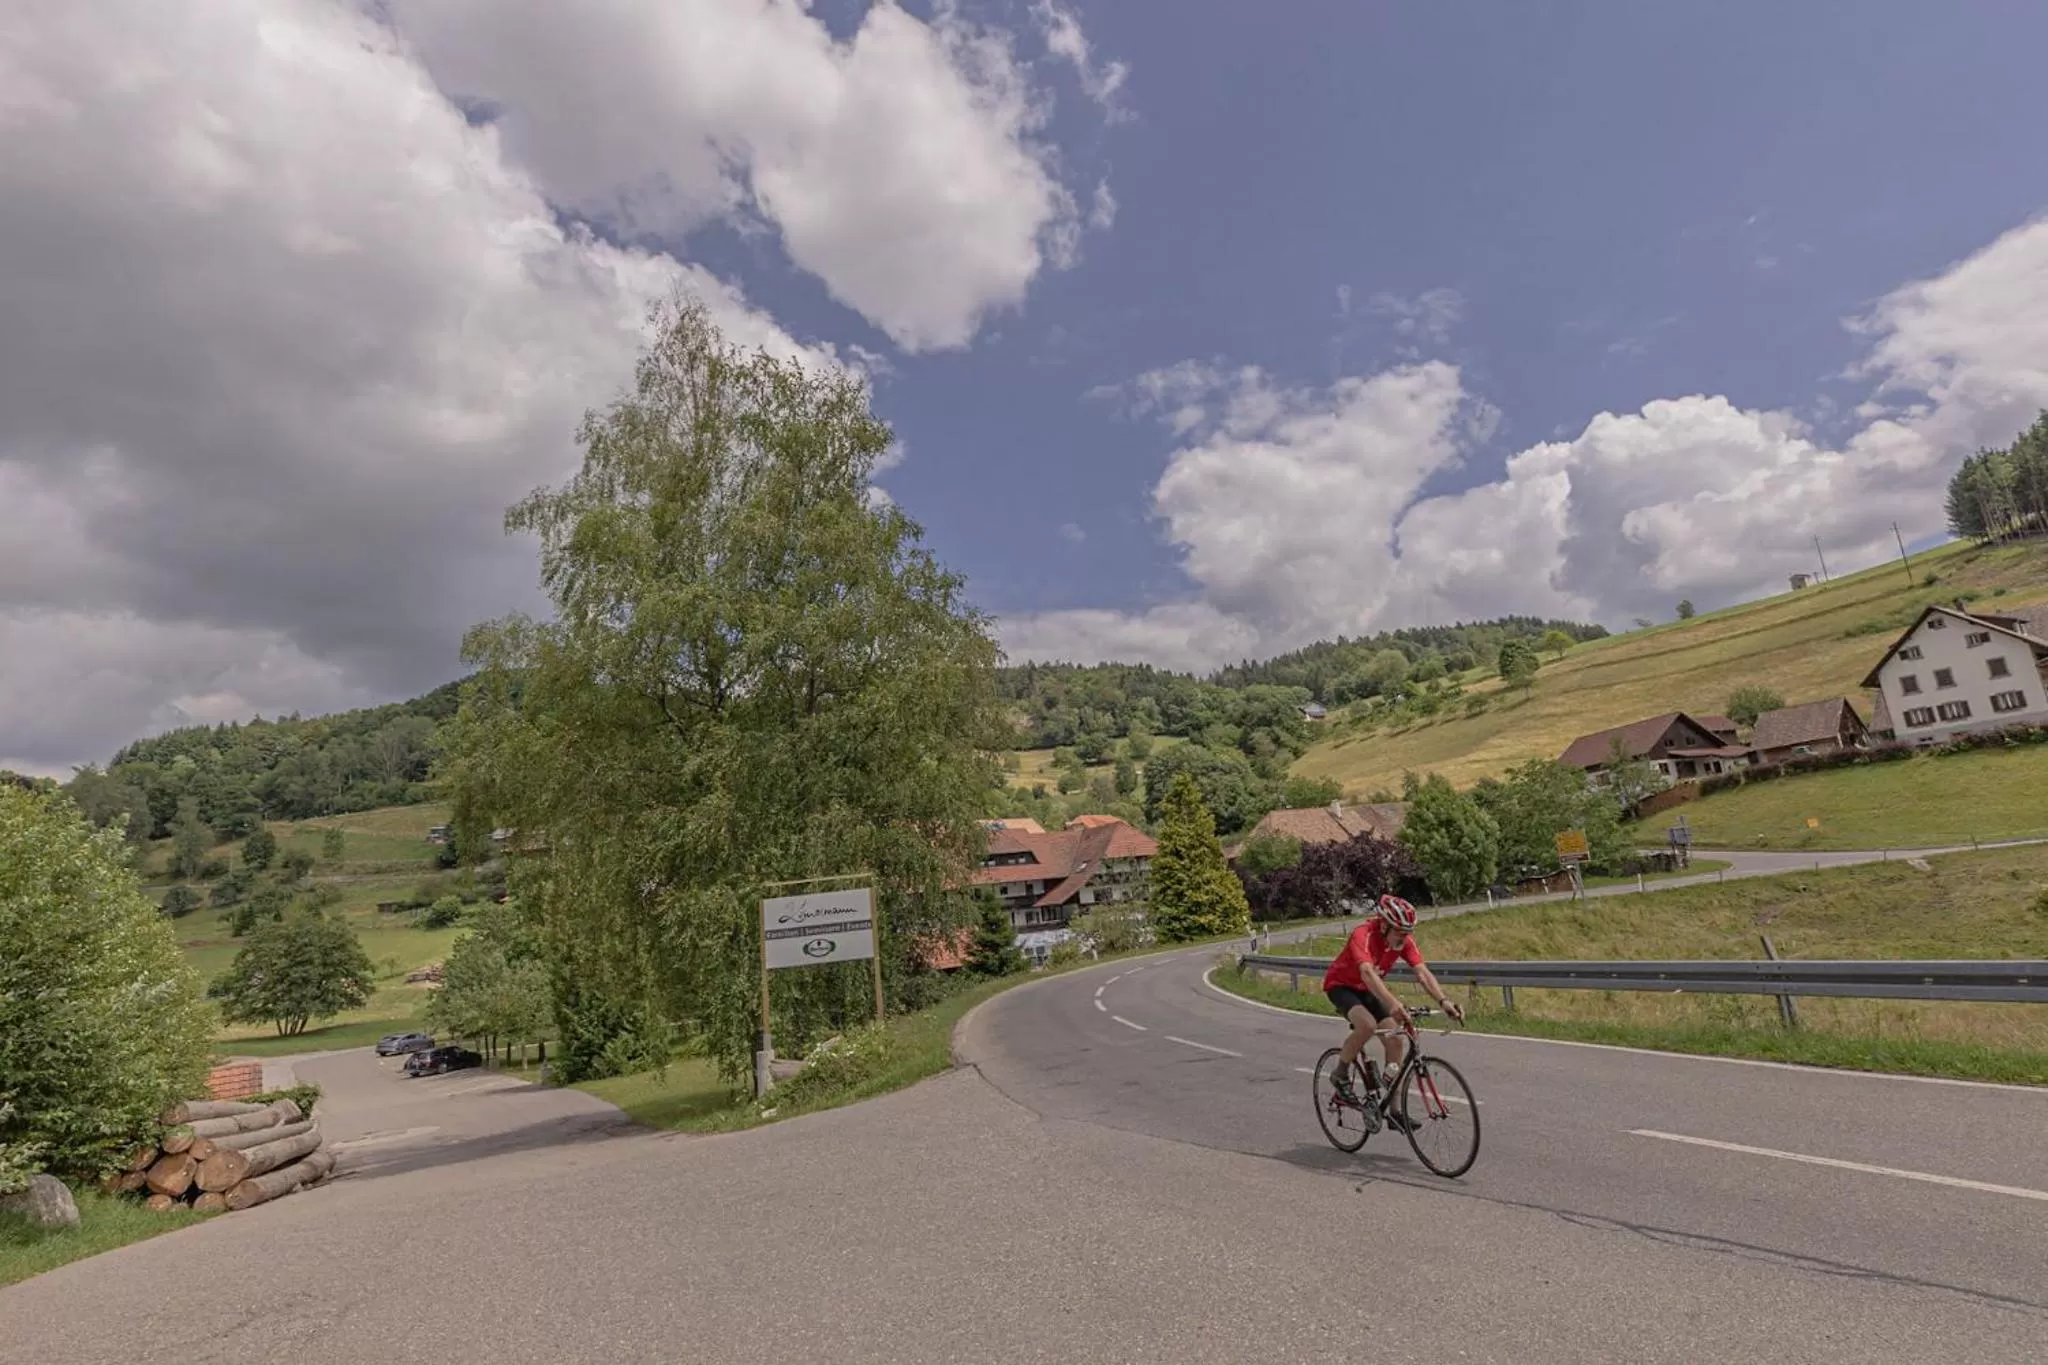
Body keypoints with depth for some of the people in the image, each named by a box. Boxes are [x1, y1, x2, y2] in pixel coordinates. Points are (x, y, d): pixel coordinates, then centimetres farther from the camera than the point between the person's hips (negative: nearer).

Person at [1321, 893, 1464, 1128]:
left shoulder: (1404, 940, -16)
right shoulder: (1363, 935, -34)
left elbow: (1422, 972, -24)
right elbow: (1368, 972, -49)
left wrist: (1443, 1001, -41)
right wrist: (1393, 1004, -63)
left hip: (1368, 990, 6)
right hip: (1340, 985, -6)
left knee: (1396, 1040, -7)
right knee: (1367, 1024, -33)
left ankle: (1395, 1110, 5)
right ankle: (1341, 1075, -8)